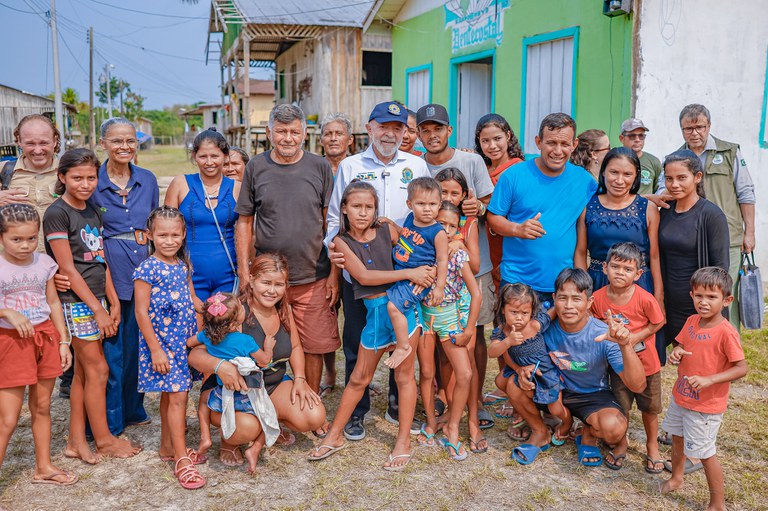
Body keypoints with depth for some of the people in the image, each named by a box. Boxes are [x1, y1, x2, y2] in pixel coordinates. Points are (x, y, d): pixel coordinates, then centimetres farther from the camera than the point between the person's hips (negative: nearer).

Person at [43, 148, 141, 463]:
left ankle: (76, 441, 21)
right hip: (75, 302, -7)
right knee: (98, 370, -1)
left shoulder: (92, 212, 11)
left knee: (83, 371, 11)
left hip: (95, 300, 8)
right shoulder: (57, 213, -12)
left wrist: (113, 303, 9)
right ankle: (104, 440, 12)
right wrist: (96, 308, -16)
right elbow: (67, 269, -15)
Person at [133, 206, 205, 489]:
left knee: (170, 394, 16)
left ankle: (168, 447, 29)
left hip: (184, 340, 6)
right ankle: (182, 460, -2)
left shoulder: (183, 265, 7)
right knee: (177, 395, -8)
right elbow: (141, 312, -14)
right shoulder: (147, 269, -13)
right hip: (160, 341, -6)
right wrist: (155, 349, -16)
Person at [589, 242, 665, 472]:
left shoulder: (644, 298, -23)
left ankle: (652, 446, 38)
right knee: (621, 408, 13)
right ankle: (621, 444, 37)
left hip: (646, 363, -1)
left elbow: (658, 322, -10)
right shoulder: (598, 298, -13)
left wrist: (635, 337, -19)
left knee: (649, 408, 16)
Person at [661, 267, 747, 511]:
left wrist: (709, 379, -31)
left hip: (706, 405, -7)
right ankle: (676, 478, 50)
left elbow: (741, 368, -23)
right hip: (680, 396, 7)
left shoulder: (726, 332, -23)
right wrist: (675, 353, -13)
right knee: (678, 438, 25)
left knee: (705, 453, 3)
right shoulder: (692, 321, -2)